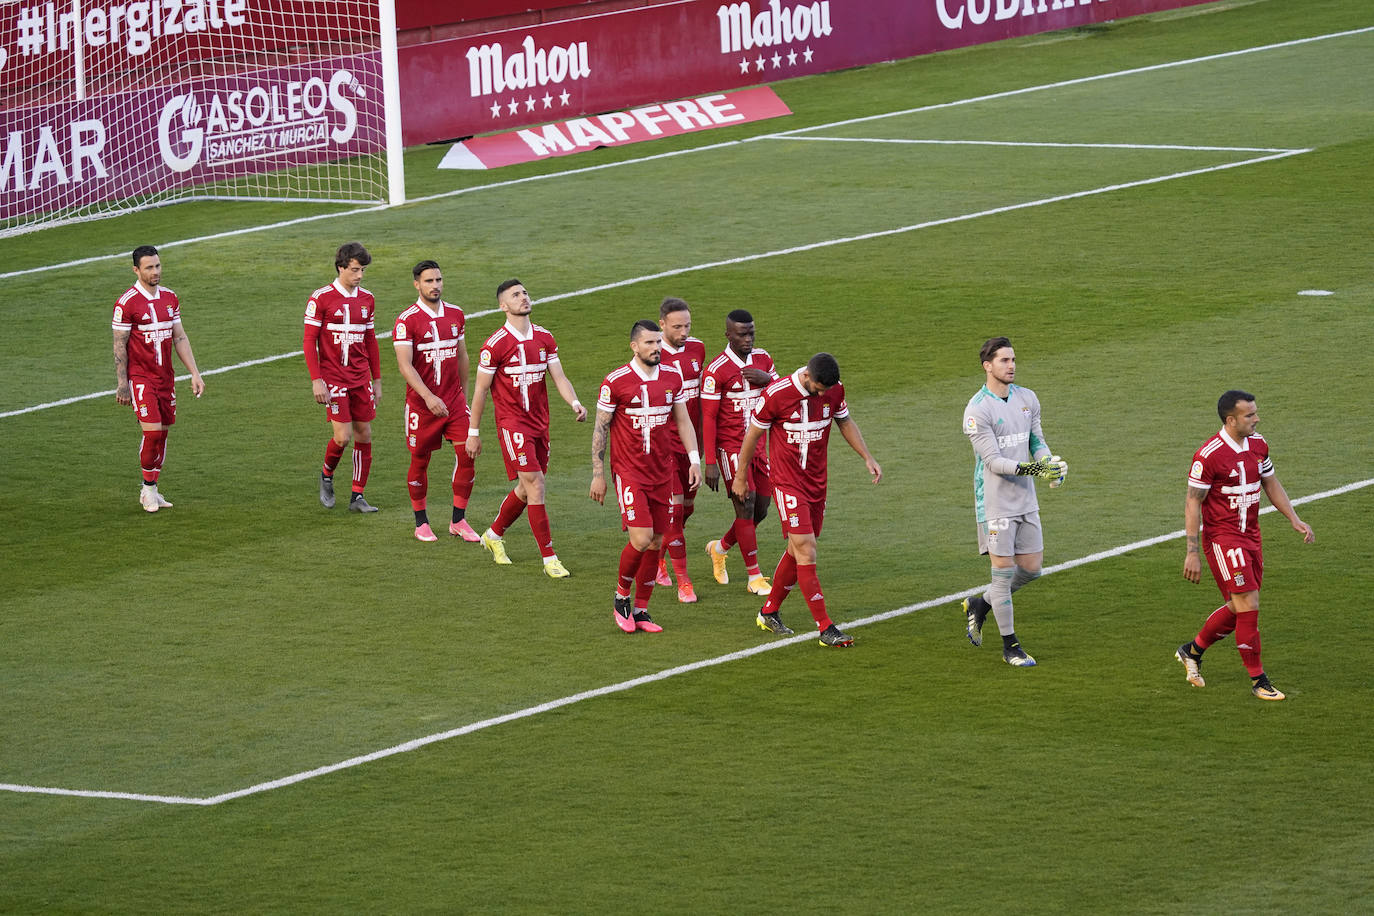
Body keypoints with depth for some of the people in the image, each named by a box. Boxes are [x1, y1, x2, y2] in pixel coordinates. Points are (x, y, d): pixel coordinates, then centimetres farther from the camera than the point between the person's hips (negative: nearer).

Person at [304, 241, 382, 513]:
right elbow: (309, 341, -6)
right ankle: (327, 475, 19)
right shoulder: (321, 298, -8)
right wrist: (316, 380, -12)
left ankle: (357, 497, 10)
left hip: (361, 379, 5)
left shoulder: (366, 299, 9)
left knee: (364, 435, 3)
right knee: (343, 436, -11)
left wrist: (377, 381, 15)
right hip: (333, 378, -5)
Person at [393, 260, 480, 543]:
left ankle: (459, 521, 6)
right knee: (420, 461, 5)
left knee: (467, 453, -5)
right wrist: (428, 397, -28)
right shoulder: (407, 320, -12)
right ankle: (421, 523, 20)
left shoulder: (455, 315, 6)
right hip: (421, 403, -4)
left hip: (454, 400, 4)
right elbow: (404, 364, -19)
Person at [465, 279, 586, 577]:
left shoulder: (544, 339, 6)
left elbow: (559, 377, 2)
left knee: (527, 489, 14)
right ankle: (549, 558, -10)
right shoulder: (496, 344, -11)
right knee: (535, 486, -13)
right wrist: (474, 433, -1)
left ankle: (494, 535, 38)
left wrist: (575, 403, -18)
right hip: (513, 424, -6)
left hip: (539, 423, 6)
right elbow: (480, 389, -4)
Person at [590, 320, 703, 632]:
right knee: (641, 539, -15)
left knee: (656, 543, 4)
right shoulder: (616, 382, -9)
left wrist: (694, 460, 4)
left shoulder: (672, 378, 4)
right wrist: (598, 474, -3)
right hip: (629, 472, -5)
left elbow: (683, 421, 14)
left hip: (663, 472, 5)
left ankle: (640, 610, 15)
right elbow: (601, 428, -2)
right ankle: (621, 597, 9)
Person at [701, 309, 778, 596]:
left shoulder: (762, 358, 5)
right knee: (746, 507, -9)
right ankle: (754, 577, -2)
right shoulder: (716, 370, -15)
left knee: (760, 510, 9)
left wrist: (767, 378, -12)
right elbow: (708, 418, -13)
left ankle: (720, 548, 34)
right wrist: (710, 463, -17)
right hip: (730, 447, -7)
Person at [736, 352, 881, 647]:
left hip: (817, 482, 6)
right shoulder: (776, 394, -18)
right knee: (806, 553, -12)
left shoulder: (834, 391, -3)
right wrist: (741, 476, 3)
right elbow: (753, 434, -6)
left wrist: (867, 458, 7)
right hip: (787, 482, -6)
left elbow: (845, 422, 16)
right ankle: (826, 628, -12)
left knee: (798, 551, 12)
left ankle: (769, 613, 30)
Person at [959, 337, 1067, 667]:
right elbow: (993, 460, -18)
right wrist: (1029, 468, -30)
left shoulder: (1027, 398, 7)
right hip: (994, 501, -7)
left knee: (1030, 569, 8)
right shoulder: (978, 410, -15)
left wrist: (1050, 462, -4)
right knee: (1003, 571, -3)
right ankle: (1010, 646, 8)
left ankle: (979, 605, 32)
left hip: (1025, 500, 7)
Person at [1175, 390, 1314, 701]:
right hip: (1222, 538, -8)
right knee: (1248, 605, -11)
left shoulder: (1258, 445, 5)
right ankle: (1257, 680, -1)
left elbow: (1271, 483, 19)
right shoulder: (1209, 455, -18)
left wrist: (1295, 520, 9)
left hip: (1250, 536, 8)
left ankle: (1192, 651, 33)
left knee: (1238, 609, 12)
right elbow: (1192, 502, -13)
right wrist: (1192, 552, -15)